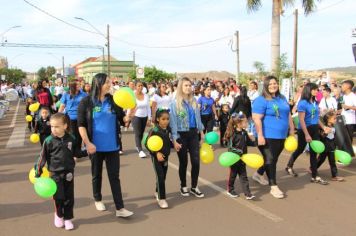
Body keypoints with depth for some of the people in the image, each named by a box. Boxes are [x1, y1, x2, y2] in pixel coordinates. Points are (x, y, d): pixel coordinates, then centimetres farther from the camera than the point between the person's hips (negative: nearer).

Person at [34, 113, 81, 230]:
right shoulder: (49, 141, -10)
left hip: (69, 173, 2)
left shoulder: (71, 139, -4)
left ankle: (68, 218, 24)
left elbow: (76, 153, 10)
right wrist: (38, 172, -3)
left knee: (69, 198, 8)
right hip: (56, 173, -2)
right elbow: (42, 157, -5)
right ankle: (59, 215, 31)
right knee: (59, 197, 3)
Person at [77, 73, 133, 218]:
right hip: (95, 146, -2)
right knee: (97, 174, 16)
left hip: (112, 146, 2)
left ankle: (120, 208, 5)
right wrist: (87, 143, -15)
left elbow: (122, 120, 4)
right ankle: (98, 199, 38)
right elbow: (81, 125, -7)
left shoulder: (114, 101, 1)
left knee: (114, 176, 3)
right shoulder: (86, 102, -8)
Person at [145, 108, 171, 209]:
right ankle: (161, 198, 2)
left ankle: (157, 192, 40)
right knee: (160, 177, -8)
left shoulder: (168, 130, -2)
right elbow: (147, 144, -18)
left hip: (165, 156, 6)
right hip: (156, 157, -6)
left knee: (163, 177, 16)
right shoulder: (154, 131, -19)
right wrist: (157, 153, -25)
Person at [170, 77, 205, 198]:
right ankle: (183, 186, 25)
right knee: (183, 162, 7)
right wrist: (175, 140, -13)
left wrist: (202, 132, 13)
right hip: (182, 135, -4)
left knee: (196, 161, 1)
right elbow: (173, 122, -10)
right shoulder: (175, 103, -8)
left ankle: (194, 187, 16)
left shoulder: (194, 101, 7)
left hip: (193, 134, 4)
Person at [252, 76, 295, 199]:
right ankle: (273, 187, 6)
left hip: (281, 136, 8)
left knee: (273, 159, 18)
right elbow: (256, 119, -18)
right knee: (270, 160, -1)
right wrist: (260, 135, -22)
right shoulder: (261, 100, -11)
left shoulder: (282, 98, 13)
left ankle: (258, 174, 40)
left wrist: (291, 129, 16)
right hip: (268, 136, -8)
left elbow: (288, 115, 21)